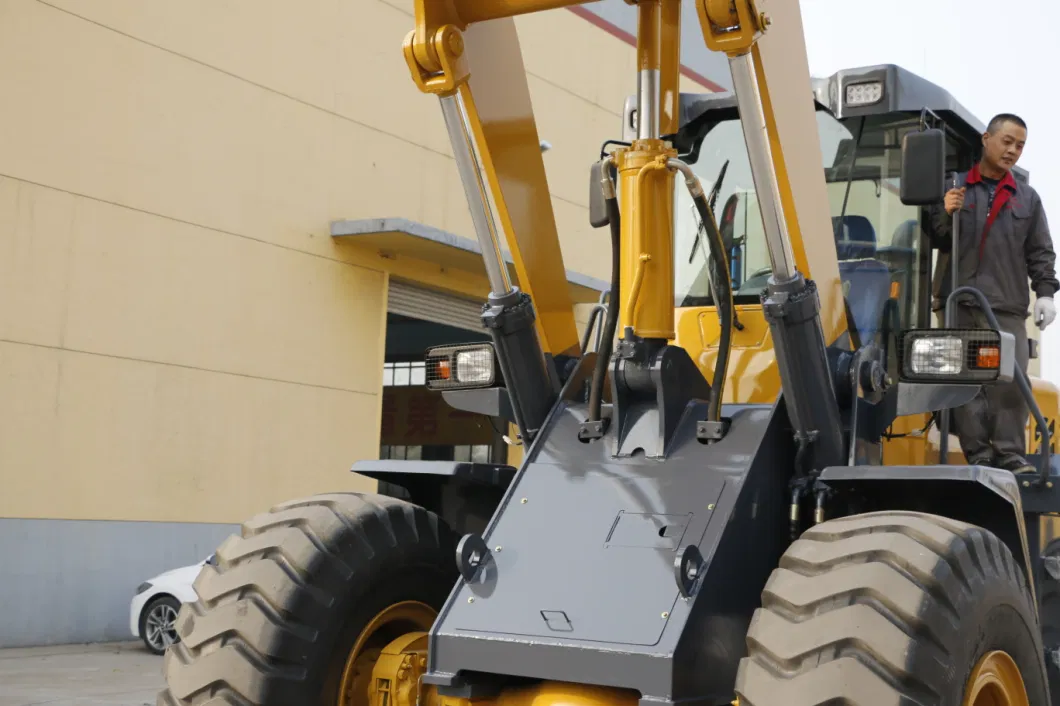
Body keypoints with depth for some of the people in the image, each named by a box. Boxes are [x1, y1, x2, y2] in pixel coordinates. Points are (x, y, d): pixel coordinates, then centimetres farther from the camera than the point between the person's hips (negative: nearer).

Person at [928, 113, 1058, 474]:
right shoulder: (952, 188, 9)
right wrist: (946, 214, -9)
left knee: (1011, 382, -6)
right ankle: (979, 455, 1)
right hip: (958, 304, -1)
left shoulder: (1027, 198, 15)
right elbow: (935, 241, 10)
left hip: (1008, 308, 1)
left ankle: (1010, 455, 0)